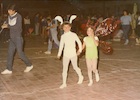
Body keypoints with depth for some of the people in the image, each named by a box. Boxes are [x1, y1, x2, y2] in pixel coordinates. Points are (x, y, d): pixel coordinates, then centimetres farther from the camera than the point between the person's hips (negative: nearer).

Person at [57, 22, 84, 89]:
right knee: (64, 69, 2)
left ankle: (80, 77, 39)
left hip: (73, 54, -3)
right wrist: (59, 54, 11)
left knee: (75, 67, 11)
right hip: (66, 54, 3)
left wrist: (80, 50, 1)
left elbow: (79, 42, 3)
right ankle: (64, 83, 12)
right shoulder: (62, 36, 3)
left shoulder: (73, 35, -7)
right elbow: (61, 45, 12)